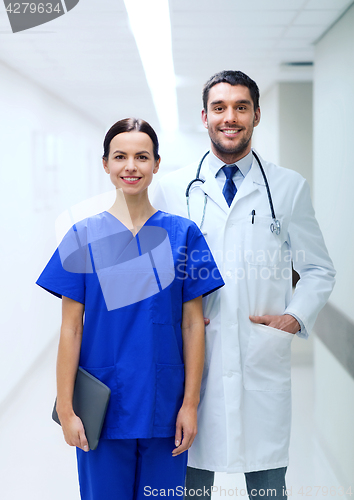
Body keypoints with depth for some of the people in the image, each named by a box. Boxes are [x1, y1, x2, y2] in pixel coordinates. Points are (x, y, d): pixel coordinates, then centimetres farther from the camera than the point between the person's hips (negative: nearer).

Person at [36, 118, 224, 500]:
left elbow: (193, 323, 1)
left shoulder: (183, 234, 1)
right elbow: (71, 328, -2)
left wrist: (191, 403, -3)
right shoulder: (84, 236, -1)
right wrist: (65, 409, -5)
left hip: (164, 406, 1)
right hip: (103, 407, -1)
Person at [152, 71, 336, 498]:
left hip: (264, 363, 0)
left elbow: (319, 270, 13)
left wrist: (297, 316, -4)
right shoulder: (171, 189, 6)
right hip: (191, 361, 0)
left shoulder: (290, 187, 6)